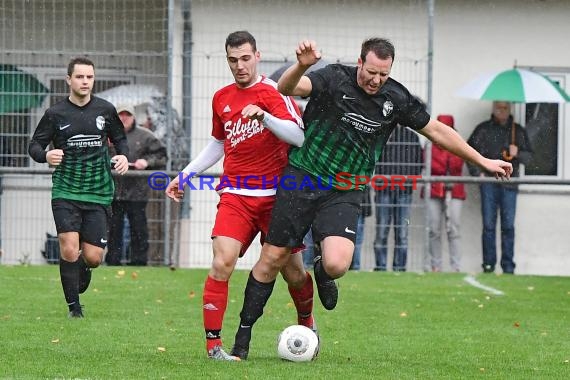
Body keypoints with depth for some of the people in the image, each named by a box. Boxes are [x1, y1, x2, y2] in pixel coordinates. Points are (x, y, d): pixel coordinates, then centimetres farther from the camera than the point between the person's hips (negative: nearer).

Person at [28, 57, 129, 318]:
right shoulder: (55, 114, -1)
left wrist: (123, 156, -2)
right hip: (65, 191, -2)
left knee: (93, 257, -3)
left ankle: (82, 269, 35)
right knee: (69, 250, -15)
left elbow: (119, 138, 19)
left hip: (98, 195, 2)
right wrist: (46, 155, -18)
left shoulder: (105, 110, 4)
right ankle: (74, 306, 1)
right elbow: (34, 145, 4)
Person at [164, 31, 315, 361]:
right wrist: (185, 175, 25)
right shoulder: (222, 98, 12)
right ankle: (213, 344, -14)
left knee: (293, 272, 5)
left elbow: (299, 137, -19)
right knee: (222, 263, -17)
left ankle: (307, 322, 36)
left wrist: (263, 115, -32)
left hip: (275, 195, -3)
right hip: (235, 195, 3)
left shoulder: (273, 92, -6)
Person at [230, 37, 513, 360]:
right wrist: (302, 65, -46)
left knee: (337, 265, -22)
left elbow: (436, 130, 10)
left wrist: (482, 161, 12)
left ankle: (322, 273, 18)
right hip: (302, 177, -1)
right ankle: (244, 333, 16)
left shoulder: (396, 98, -1)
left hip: (345, 192, 1)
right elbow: (287, 88, -24)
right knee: (273, 258, -1)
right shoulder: (335, 79, -10)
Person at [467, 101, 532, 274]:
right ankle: (488, 264, 3)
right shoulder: (483, 129, 8)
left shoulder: (518, 130, 12)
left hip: (509, 183, 1)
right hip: (489, 183, -1)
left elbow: (528, 156, 13)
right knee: (488, 225, -1)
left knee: (508, 226, -1)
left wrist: (518, 154, -8)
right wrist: (477, 172, -3)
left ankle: (508, 265, 3)